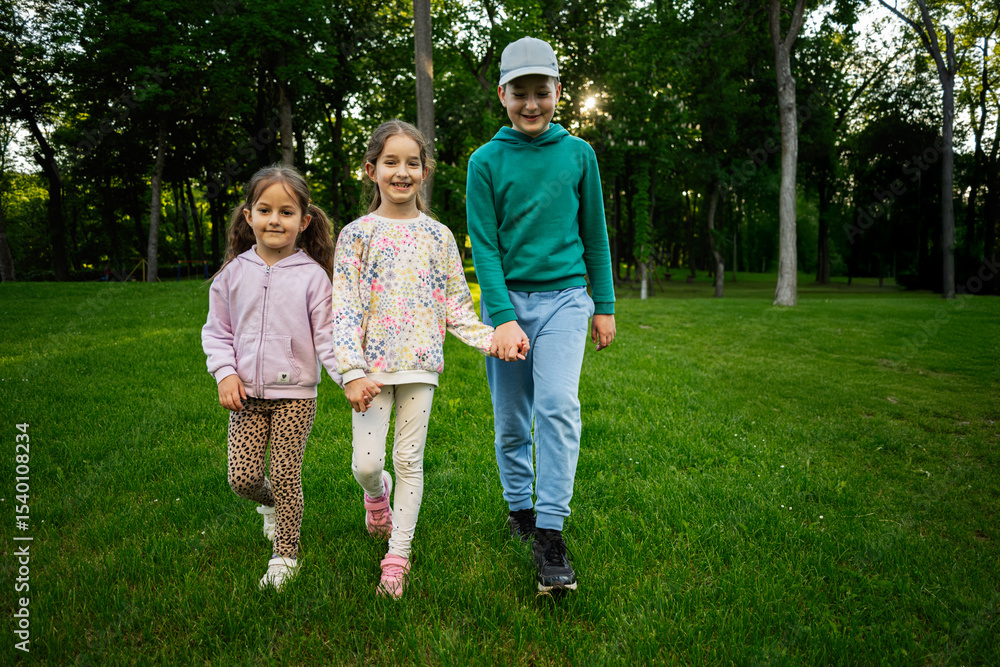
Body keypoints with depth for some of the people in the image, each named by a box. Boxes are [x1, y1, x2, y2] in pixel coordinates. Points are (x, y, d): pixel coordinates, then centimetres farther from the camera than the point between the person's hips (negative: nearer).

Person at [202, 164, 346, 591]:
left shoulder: (312, 275, -6)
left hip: (295, 394, -3)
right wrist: (225, 373, -5)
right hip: (247, 394, 3)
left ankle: (285, 555, 21)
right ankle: (269, 502, 37)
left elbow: (326, 336, -6)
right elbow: (216, 331, 9)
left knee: (286, 476, 2)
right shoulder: (234, 272, 3)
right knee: (242, 478, 2)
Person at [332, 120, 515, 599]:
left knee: (409, 459, 4)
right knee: (367, 462, -2)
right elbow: (344, 309, -5)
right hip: (373, 364, -1)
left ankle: (398, 557, 17)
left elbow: (456, 304, 9)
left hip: (420, 362, 1)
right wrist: (351, 373, -15)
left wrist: (489, 339, -7)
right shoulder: (357, 234, 1)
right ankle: (376, 492, 36)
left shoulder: (438, 236, 7)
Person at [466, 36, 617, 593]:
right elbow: (484, 245, -4)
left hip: (565, 295, 0)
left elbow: (594, 233, 11)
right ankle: (519, 506, 30)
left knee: (559, 405, -17)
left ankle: (550, 532, -12)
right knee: (512, 420, 7)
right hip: (507, 297, 0)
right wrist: (503, 317, -15)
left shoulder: (579, 153, 6)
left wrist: (605, 305, 12)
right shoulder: (486, 161, 1)